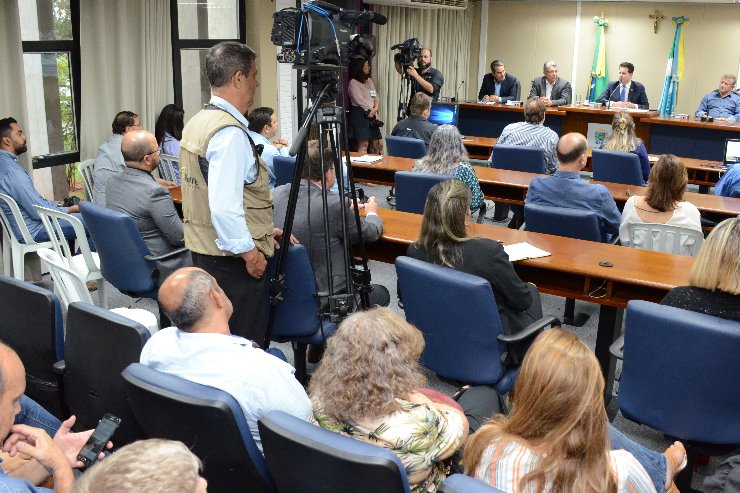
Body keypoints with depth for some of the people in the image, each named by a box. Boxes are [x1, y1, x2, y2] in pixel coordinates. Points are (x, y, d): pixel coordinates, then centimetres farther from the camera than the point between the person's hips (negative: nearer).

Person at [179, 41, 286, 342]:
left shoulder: (195, 123, 11)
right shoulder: (230, 132, -20)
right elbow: (225, 207, -27)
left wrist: (263, 230, 20)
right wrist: (250, 252, -15)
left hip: (202, 249, 10)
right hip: (233, 259, -10)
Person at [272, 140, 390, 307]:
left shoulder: (277, 193, -3)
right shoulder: (334, 205, -22)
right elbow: (371, 233, -5)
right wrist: (372, 213, 17)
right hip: (323, 294, -7)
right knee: (381, 293, 18)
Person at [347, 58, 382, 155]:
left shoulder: (369, 81, 20)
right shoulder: (353, 82, -3)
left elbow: (376, 97, 14)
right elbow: (359, 100, -11)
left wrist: (375, 109, -6)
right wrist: (373, 112, -9)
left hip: (372, 115, 7)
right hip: (360, 114, -7)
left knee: (376, 144, 5)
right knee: (364, 144, -15)